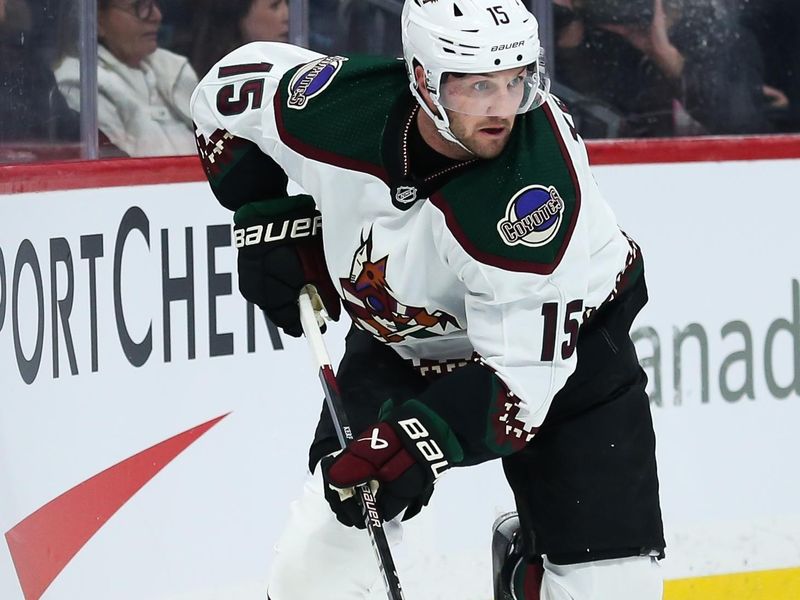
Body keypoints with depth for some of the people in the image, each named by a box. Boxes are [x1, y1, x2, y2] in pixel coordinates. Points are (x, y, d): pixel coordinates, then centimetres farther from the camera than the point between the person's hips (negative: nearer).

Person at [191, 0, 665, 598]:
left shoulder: (538, 188, -39)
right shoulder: (338, 105, -29)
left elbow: (520, 371, -36)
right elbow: (229, 85, -5)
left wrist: (421, 440, -48)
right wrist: (269, 220, -7)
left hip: (561, 332, -3)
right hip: (398, 340, 3)